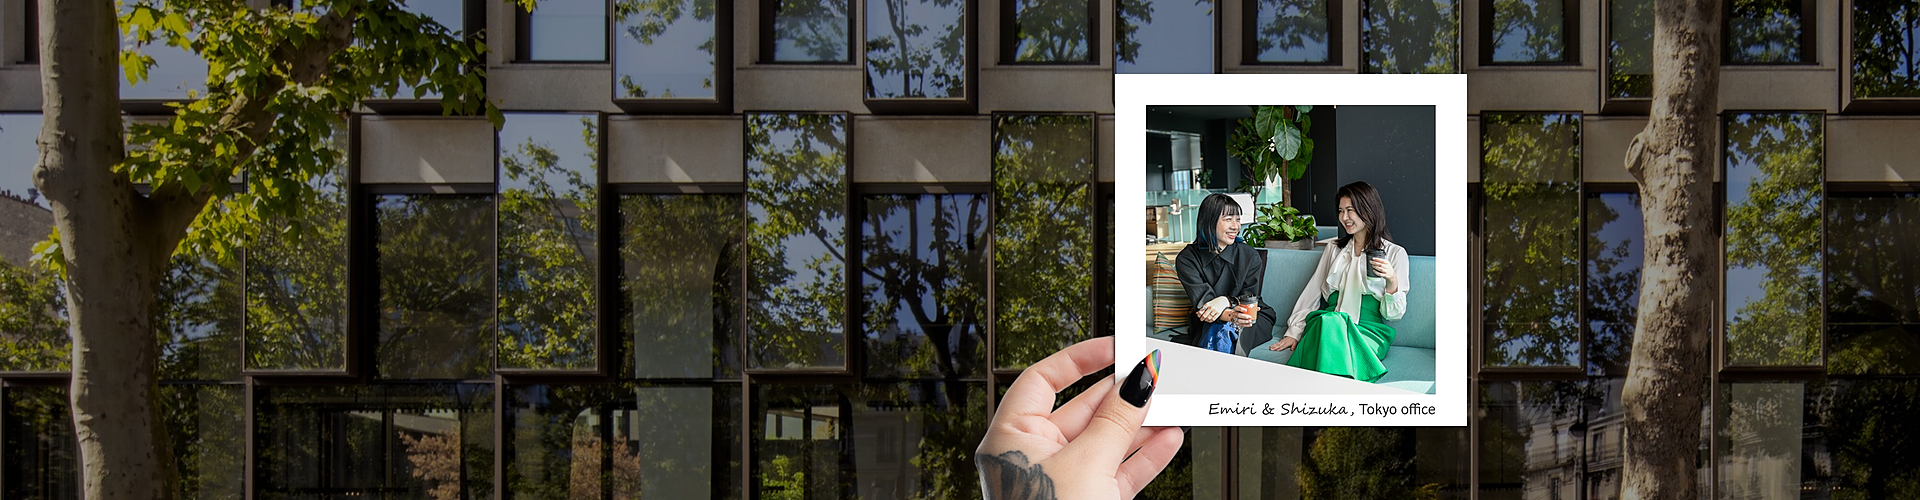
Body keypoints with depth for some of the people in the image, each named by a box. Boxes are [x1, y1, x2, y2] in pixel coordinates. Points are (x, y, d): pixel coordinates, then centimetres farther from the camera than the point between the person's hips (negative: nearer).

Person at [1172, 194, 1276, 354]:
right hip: (1205, 325, 0)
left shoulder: (1250, 255, 0)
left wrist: (1225, 300, -30)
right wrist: (1230, 315, -40)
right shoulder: (1187, 258, -5)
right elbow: (1203, 303, -17)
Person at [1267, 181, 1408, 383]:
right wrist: (1294, 332, 11)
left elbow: (1394, 313, 6)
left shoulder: (1394, 253, 10)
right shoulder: (1334, 249, 25)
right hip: (1327, 324, 3)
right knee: (1328, 321, -36)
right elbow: (1312, 291, 22)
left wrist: (1392, 281, -13)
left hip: (1367, 331, -3)